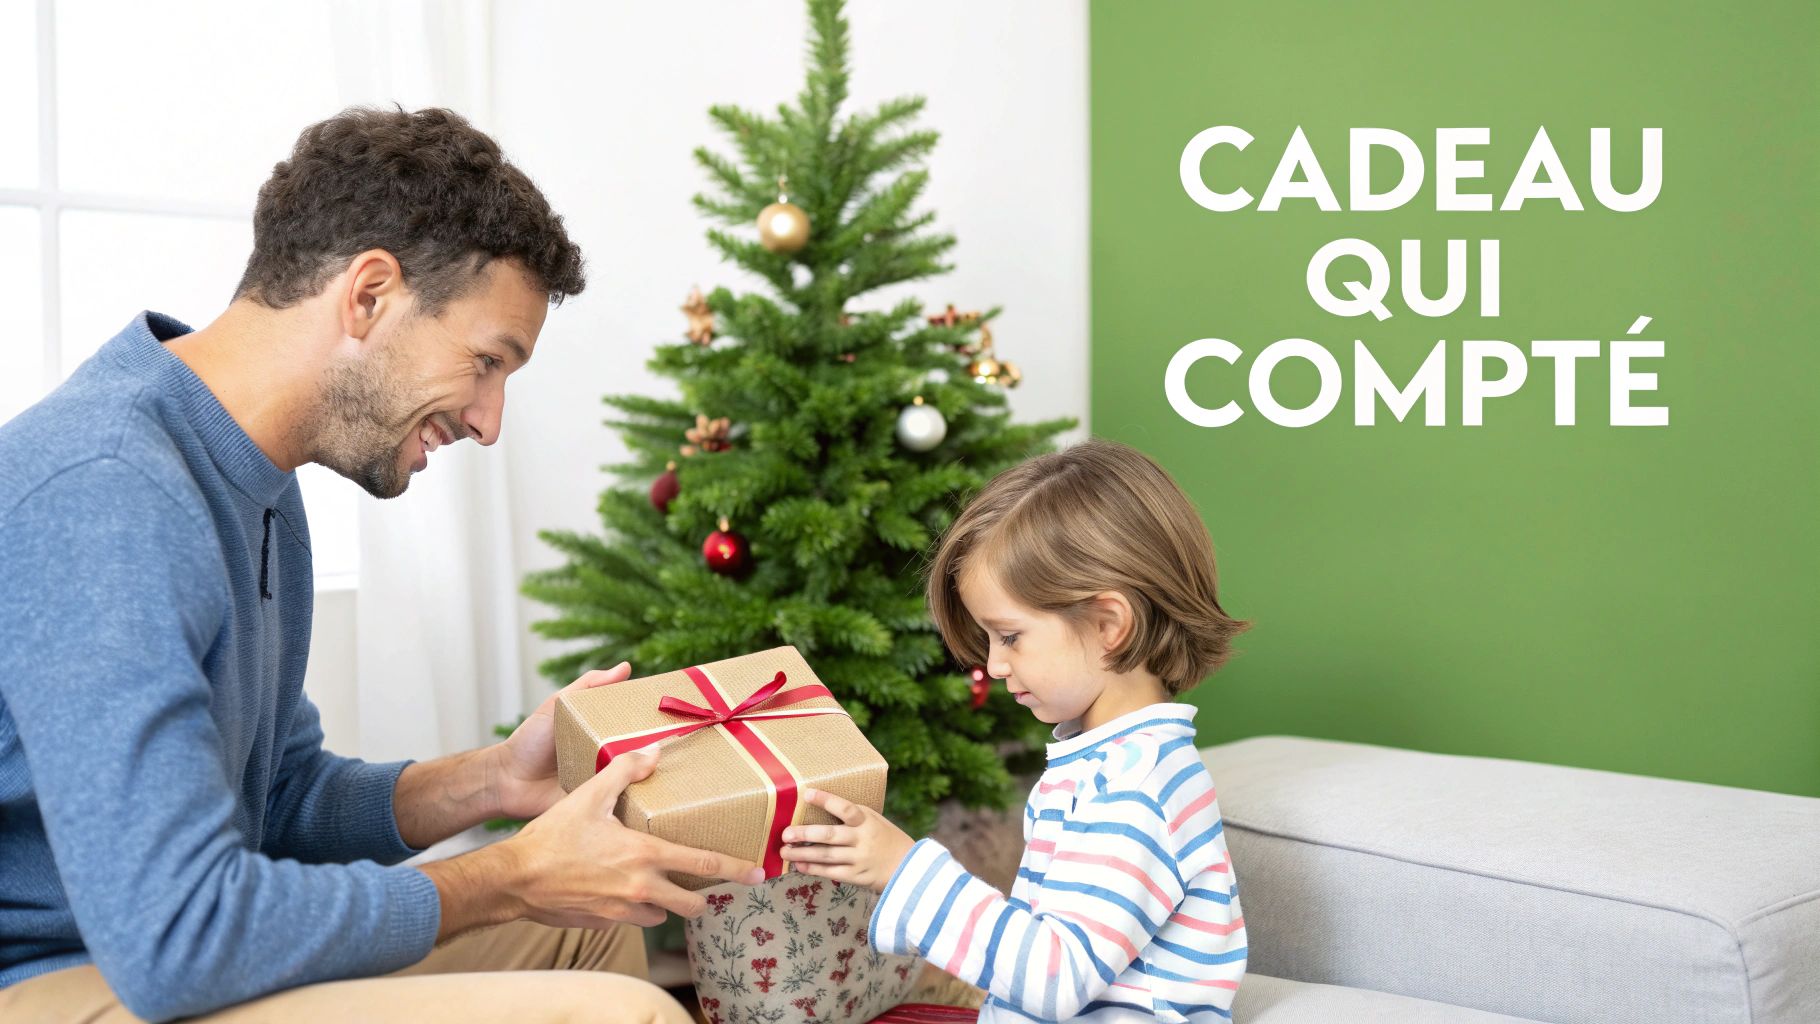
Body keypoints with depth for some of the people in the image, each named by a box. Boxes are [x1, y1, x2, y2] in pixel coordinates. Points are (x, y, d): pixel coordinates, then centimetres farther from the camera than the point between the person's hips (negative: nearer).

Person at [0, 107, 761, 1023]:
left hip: (141, 949, 10)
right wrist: (511, 879, -17)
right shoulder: (104, 492, -24)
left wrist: (492, 781, 0)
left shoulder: (258, 488, 9)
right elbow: (172, 945, -29)